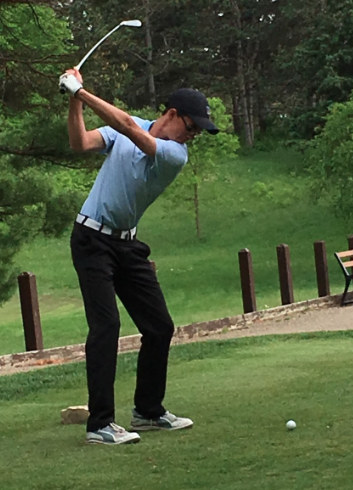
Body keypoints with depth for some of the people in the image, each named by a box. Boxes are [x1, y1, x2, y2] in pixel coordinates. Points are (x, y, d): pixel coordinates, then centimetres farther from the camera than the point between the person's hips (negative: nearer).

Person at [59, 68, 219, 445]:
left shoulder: (175, 155, -7)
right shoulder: (123, 129, -2)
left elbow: (130, 129, -22)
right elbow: (80, 143, -13)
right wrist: (74, 100, -24)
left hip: (127, 244, 4)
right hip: (92, 239, -4)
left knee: (159, 326, 3)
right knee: (105, 324, -15)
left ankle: (148, 411, 20)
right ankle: (99, 424, -14)